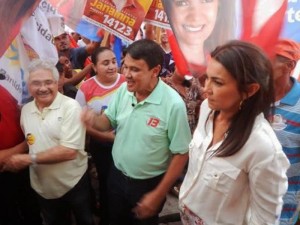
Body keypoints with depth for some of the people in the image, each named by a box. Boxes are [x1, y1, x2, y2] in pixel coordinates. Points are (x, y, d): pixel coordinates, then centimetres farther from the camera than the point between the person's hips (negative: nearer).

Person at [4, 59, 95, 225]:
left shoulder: (70, 106, -19)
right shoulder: (26, 110, 0)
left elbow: (69, 151, -25)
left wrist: (30, 159, -20)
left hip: (73, 184, -4)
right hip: (43, 187, 5)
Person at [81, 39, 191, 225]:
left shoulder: (173, 104, -27)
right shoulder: (123, 90, -10)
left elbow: (180, 154, -20)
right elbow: (109, 121, 4)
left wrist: (158, 194, -15)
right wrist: (94, 120, -20)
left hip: (148, 184, -4)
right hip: (117, 176, 5)